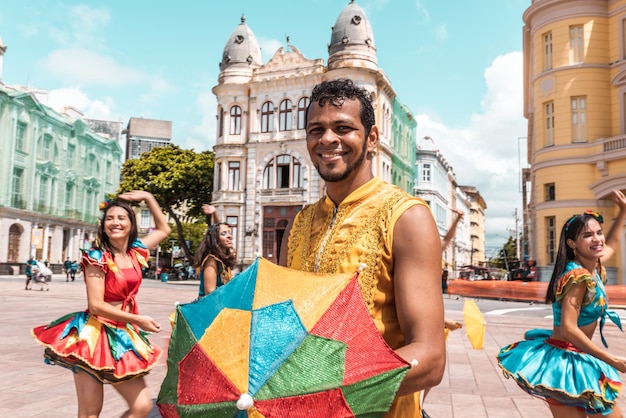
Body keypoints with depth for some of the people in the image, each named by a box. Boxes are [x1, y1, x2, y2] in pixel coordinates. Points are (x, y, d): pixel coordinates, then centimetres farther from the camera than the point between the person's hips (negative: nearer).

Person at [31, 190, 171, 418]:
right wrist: (138, 320, -14)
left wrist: (148, 198, 15)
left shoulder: (135, 253, 6)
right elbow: (96, 305, -16)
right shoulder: (97, 258, -10)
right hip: (94, 335, -6)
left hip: (123, 336, 6)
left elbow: (163, 229, 22)